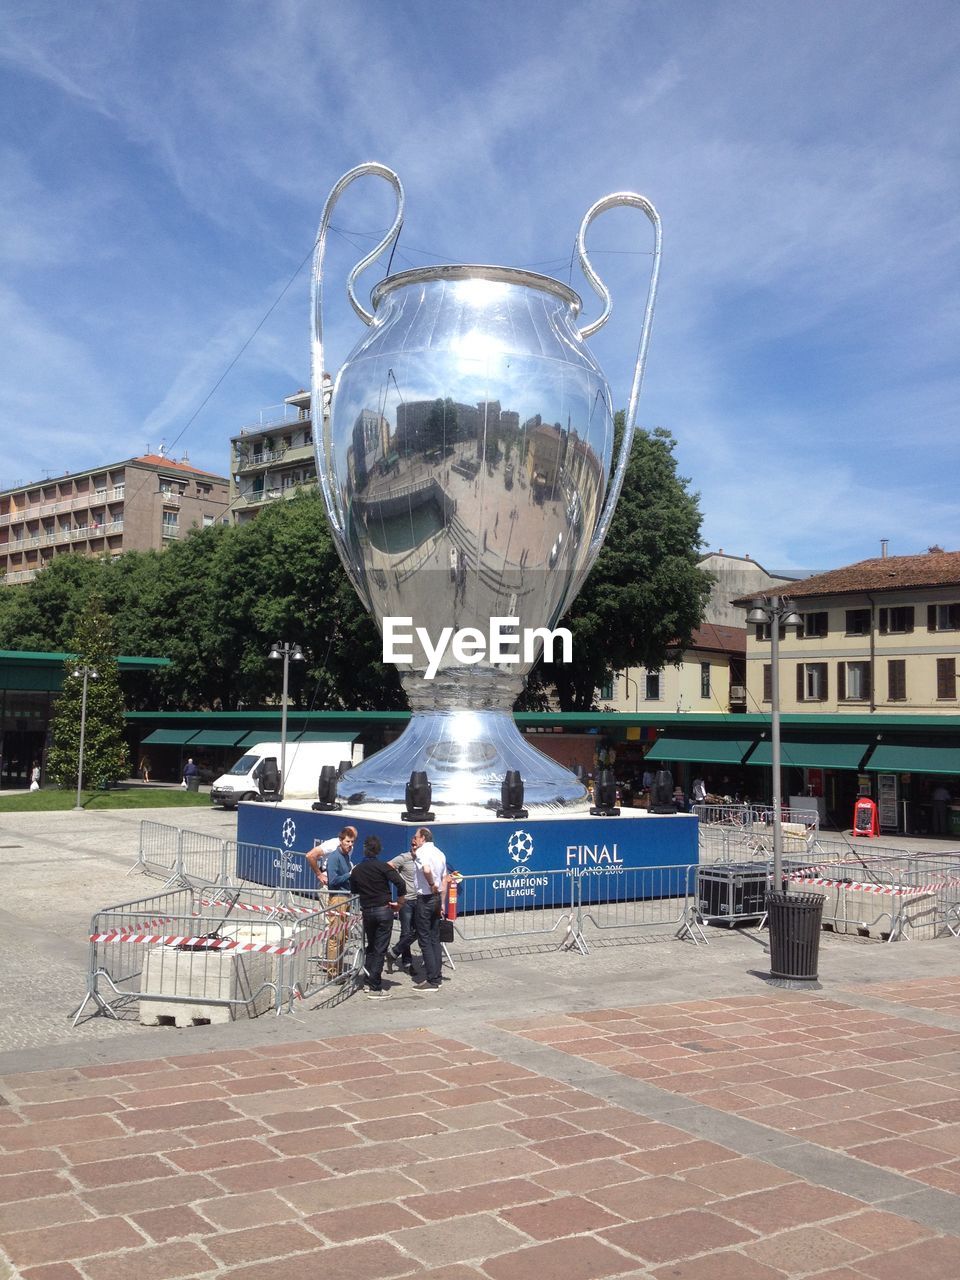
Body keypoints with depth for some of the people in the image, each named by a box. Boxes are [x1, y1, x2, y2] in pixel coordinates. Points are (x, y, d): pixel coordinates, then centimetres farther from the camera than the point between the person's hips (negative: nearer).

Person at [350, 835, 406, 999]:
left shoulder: (356, 870, 3)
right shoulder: (383, 867, -10)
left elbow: (354, 890, 11)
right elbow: (400, 883, -19)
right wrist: (400, 902, -7)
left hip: (366, 911, 4)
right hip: (383, 910, -4)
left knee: (370, 947, 19)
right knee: (380, 949, -2)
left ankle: (369, 982, 24)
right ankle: (375, 988, -3)